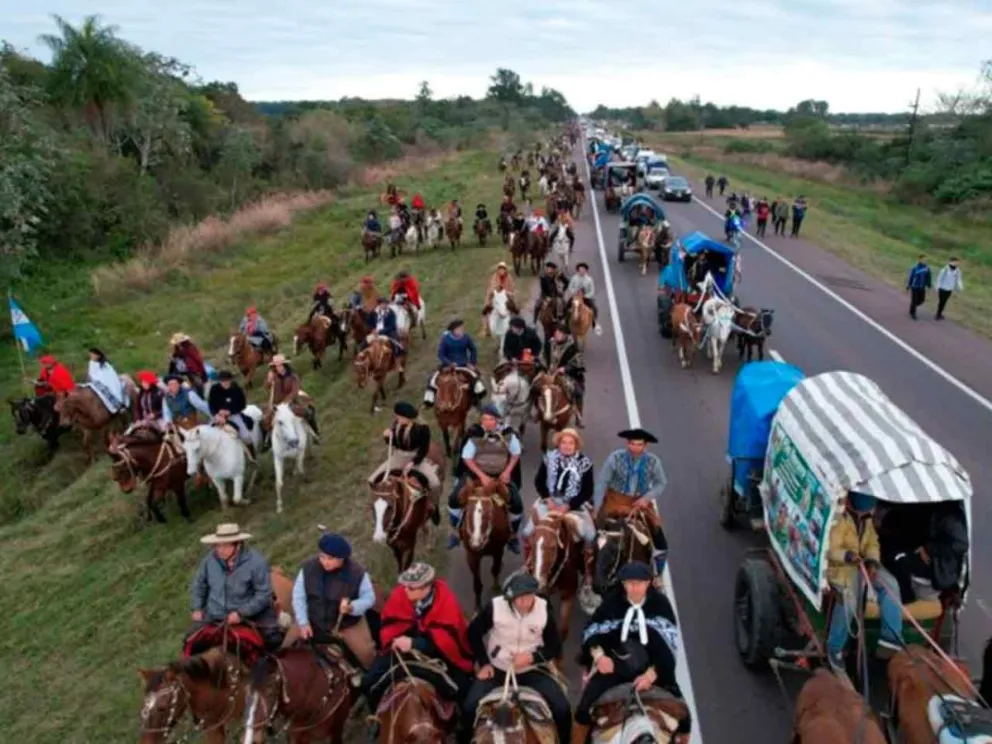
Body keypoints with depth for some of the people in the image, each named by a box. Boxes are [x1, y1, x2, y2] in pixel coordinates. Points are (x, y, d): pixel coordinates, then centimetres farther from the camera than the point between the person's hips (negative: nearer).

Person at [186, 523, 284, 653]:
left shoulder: (256, 562, -19)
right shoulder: (210, 559, -8)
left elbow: (264, 594, -16)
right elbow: (198, 585, 11)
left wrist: (241, 612, -22)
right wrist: (197, 608, 4)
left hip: (249, 615, -4)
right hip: (214, 616, 4)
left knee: (272, 640, -17)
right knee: (191, 641, 3)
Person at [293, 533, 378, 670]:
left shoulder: (357, 572, -25)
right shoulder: (308, 567, -18)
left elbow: (369, 598, -14)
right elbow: (298, 596, -7)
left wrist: (352, 607, -33)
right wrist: (303, 622, -13)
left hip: (348, 623, -2)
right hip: (314, 621, 2)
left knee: (366, 653, -9)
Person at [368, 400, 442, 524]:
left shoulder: (422, 428, -21)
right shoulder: (397, 423, -7)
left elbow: (424, 449, -16)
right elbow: (392, 443, 6)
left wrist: (412, 463, -27)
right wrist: (387, 436, -16)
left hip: (416, 458, -4)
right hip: (398, 457, 4)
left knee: (435, 483, -25)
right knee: (372, 480, -7)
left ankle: (433, 506, 7)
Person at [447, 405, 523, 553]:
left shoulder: (508, 434, -13)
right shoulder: (474, 435, -19)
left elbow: (516, 454, 2)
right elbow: (467, 458, -12)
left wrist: (507, 471, -11)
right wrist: (482, 476, -21)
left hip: (501, 475, 1)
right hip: (476, 473, -1)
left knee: (517, 504, -12)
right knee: (454, 499, -16)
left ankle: (513, 536, 15)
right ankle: (454, 532, 8)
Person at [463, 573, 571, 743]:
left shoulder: (544, 609, -16)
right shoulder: (495, 607, -19)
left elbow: (555, 647, -4)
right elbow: (473, 632, -1)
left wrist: (532, 657, -21)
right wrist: (483, 663, -7)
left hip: (532, 670, 1)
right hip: (497, 668, 0)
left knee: (562, 709, -16)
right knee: (469, 707, -19)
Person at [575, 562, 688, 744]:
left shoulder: (660, 603, -11)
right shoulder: (612, 601, -9)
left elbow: (670, 643, -13)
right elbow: (590, 631, -1)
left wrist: (651, 674, -23)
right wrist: (599, 655, -19)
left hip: (653, 666, 0)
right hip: (615, 663, 0)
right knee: (585, 707, -14)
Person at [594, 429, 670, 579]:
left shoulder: (653, 461, -12)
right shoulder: (615, 457, -18)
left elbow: (661, 483, 0)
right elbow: (602, 482, -12)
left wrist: (646, 498, -16)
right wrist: (596, 508, -14)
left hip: (641, 502, 1)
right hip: (616, 499, -1)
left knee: (657, 533, -4)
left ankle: (655, 575, 17)